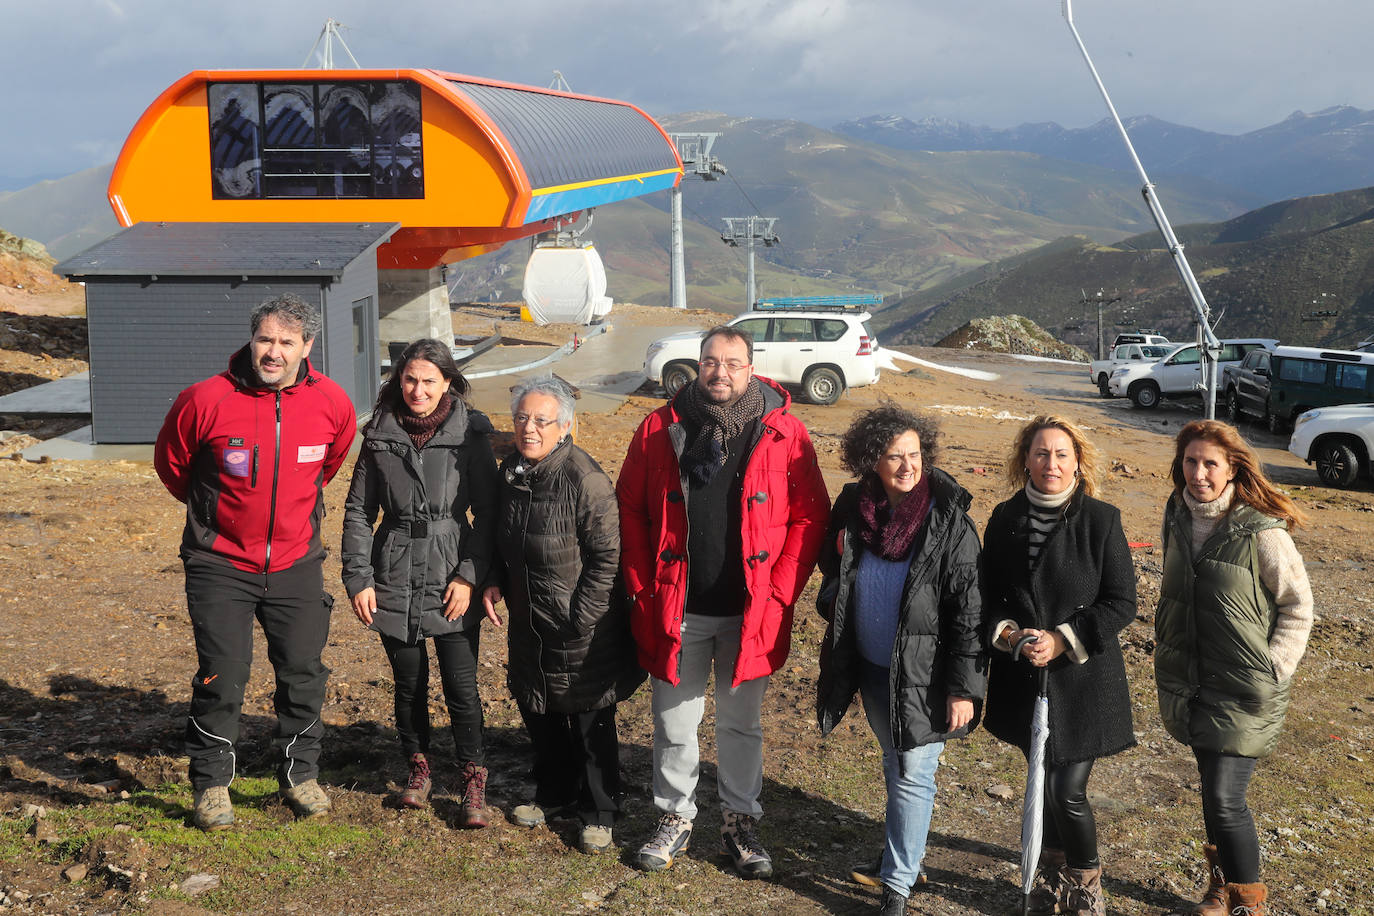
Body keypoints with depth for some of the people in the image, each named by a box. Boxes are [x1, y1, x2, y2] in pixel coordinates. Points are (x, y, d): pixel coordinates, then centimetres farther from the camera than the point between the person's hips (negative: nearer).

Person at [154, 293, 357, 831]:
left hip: (296, 564, 3)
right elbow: (170, 461, 5)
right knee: (221, 677, -1)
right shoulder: (206, 400, -15)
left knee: (303, 674, 8)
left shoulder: (332, 403, -7)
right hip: (221, 564, -2)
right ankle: (212, 784, 18)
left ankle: (301, 774, 27)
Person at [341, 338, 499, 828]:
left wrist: (470, 575, -10)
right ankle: (418, 765, 32)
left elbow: (487, 512, -2)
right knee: (409, 681, 12)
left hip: (451, 580, -2)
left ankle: (473, 778, 14)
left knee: (461, 686, -2)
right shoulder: (381, 434, 3)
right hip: (394, 579, 2)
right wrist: (358, 577, 1)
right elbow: (358, 509, 8)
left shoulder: (470, 433, -4)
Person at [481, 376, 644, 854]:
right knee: (539, 714, 20)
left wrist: (579, 619, -18)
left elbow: (607, 556, -18)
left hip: (582, 630, -7)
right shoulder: (511, 471, 4)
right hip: (528, 626, 7)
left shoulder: (585, 478, -20)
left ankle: (599, 814, 23)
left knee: (591, 724, 6)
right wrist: (494, 581, 3)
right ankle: (555, 793, 41)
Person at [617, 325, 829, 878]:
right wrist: (642, 586, -2)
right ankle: (674, 818, 31)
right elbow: (629, 509, 4)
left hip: (750, 614, -1)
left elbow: (809, 516, -3)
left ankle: (740, 822, 30)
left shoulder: (784, 435, -4)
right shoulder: (660, 429, -1)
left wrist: (780, 593, -8)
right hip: (675, 610, 1)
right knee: (674, 723, 13)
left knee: (741, 723, 14)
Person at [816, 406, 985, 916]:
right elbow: (834, 575, 16)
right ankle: (903, 849, 41)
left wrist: (964, 688, -16)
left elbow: (969, 609, -15)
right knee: (893, 761, 22)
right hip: (871, 667, 5)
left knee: (913, 774, 0)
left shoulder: (949, 520, -17)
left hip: (922, 673, -5)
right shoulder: (852, 508, -4)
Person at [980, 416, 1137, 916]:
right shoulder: (1005, 518, 0)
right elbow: (987, 593, 8)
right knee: (1041, 779, 15)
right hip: (1022, 676, 3)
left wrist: (1063, 640, -16)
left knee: (1068, 790, -5)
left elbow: (1122, 602, -8)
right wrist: (1006, 632, -12)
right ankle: (1052, 868, 38)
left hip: (1081, 676, -3)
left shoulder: (1102, 519, -10)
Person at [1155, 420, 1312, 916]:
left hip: (1242, 691, -5)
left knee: (1224, 799, -8)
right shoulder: (1178, 517, 2)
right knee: (1214, 789, 17)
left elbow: (1297, 605, -7)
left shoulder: (1262, 532, -17)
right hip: (1189, 684, 6)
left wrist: (1273, 670, -10)